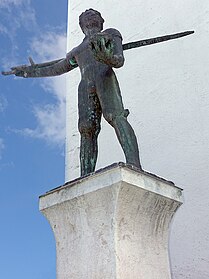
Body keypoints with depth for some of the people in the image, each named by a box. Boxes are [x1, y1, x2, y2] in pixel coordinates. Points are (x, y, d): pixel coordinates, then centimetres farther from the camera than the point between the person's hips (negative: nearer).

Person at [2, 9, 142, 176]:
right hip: (86, 87, 4)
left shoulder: (111, 34, 26)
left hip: (105, 76, -4)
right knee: (87, 129, -17)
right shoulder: (78, 51, 39)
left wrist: (108, 58, -19)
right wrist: (30, 72, 52)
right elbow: (56, 69, 49)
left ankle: (134, 166, -45)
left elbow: (119, 60, 7)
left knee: (116, 117, -29)